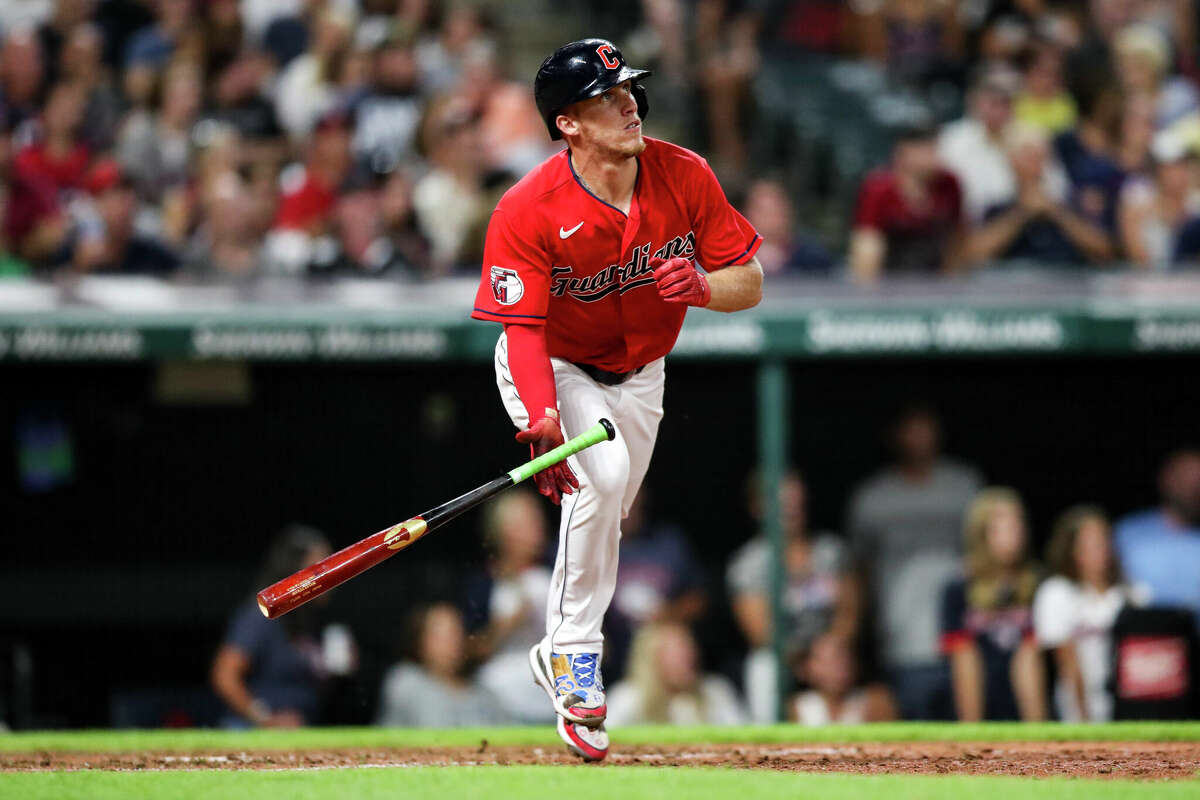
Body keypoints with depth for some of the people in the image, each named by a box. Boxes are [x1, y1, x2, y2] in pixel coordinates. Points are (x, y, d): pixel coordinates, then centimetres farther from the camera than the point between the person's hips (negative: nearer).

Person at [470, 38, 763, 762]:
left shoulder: (685, 178, -18)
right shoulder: (528, 211, -29)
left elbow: (750, 283, -10)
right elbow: (523, 328, -32)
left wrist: (702, 287, -33)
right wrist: (542, 423, -47)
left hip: (638, 374, 5)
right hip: (552, 367, -5)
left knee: (605, 520, 13)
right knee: (601, 474, -29)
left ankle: (562, 653, 36)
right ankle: (574, 651, -17)